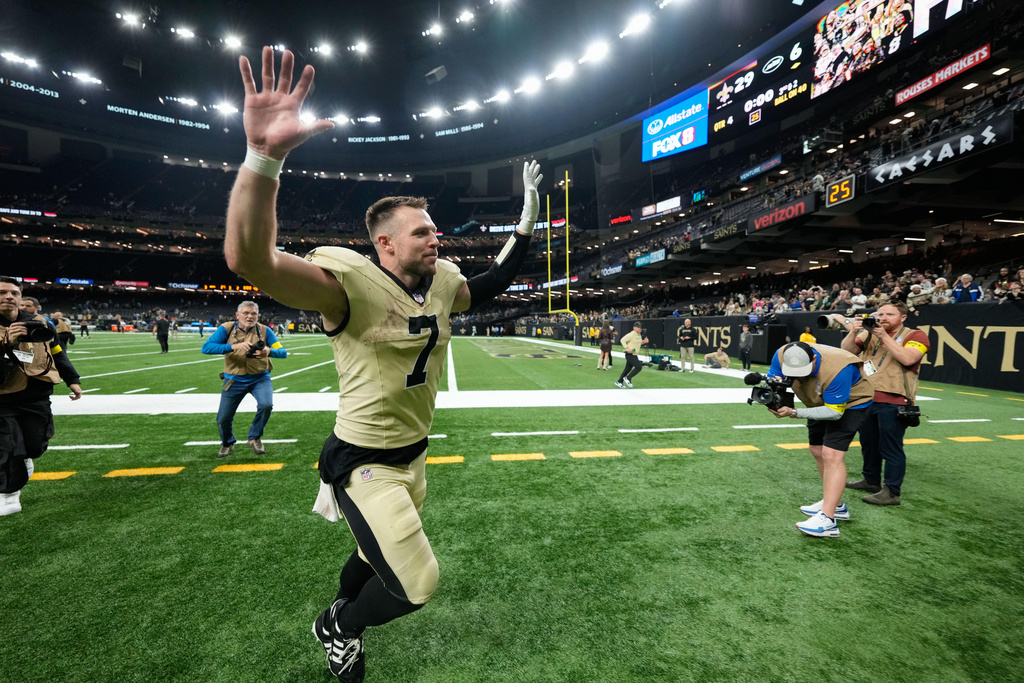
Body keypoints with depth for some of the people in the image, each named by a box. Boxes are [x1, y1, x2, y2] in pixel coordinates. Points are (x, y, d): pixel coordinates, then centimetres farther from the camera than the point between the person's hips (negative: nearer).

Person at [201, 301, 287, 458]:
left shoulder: (264, 330, -7)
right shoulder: (226, 329, -8)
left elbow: (283, 352, -12)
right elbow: (206, 348, -20)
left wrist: (269, 352, -35)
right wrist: (234, 346, -35)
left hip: (260, 378, 0)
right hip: (234, 380, 1)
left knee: (266, 405, -26)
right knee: (223, 419, 4)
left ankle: (255, 438, 4)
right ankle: (227, 444, 39)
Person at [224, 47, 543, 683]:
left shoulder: (440, 280, -1)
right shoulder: (351, 280, -24)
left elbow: (492, 285, 17)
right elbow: (251, 260, -39)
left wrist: (529, 218, 14)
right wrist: (264, 155, -51)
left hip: (414, 456, 8)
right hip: (364, 463, -7)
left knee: (379, 553, 28)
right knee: (416, 584, -2)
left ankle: (341, 612, 62)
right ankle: (338, 626, 33)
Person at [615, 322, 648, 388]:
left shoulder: (639, 335, 13)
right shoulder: (631, 334, -15)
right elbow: (623, 340, -16)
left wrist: (644, 341, 8)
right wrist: (627, 348, -25)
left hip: (634, 355, 9)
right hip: (630, 354, -9)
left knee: (628, 368, 13)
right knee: (639, 367, -14)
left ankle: (619, 382, 22)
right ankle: (628, 378, -1)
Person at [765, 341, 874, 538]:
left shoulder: (836, 369, -41)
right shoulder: (783, 355, -27)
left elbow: (834, 412, -33)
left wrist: (794, 413, -41)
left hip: (851, 403, -7)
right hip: (821, 402, 7)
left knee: (831, 455, -19)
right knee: (818, 452, 13)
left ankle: (827, 520, -20)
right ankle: (836, 504, 30)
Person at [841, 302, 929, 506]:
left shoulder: (915, 336, 0)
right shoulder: (870, 334, 13)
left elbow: (907, 358, -18)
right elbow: (847, 350, 1)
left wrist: (885, 336, -16)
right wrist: (854, 332, -14)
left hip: (893, 402, -6)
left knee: (890, 448, -3)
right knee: (868, 443, 18)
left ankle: (891, 492, 5)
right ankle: (871, 481, 32)